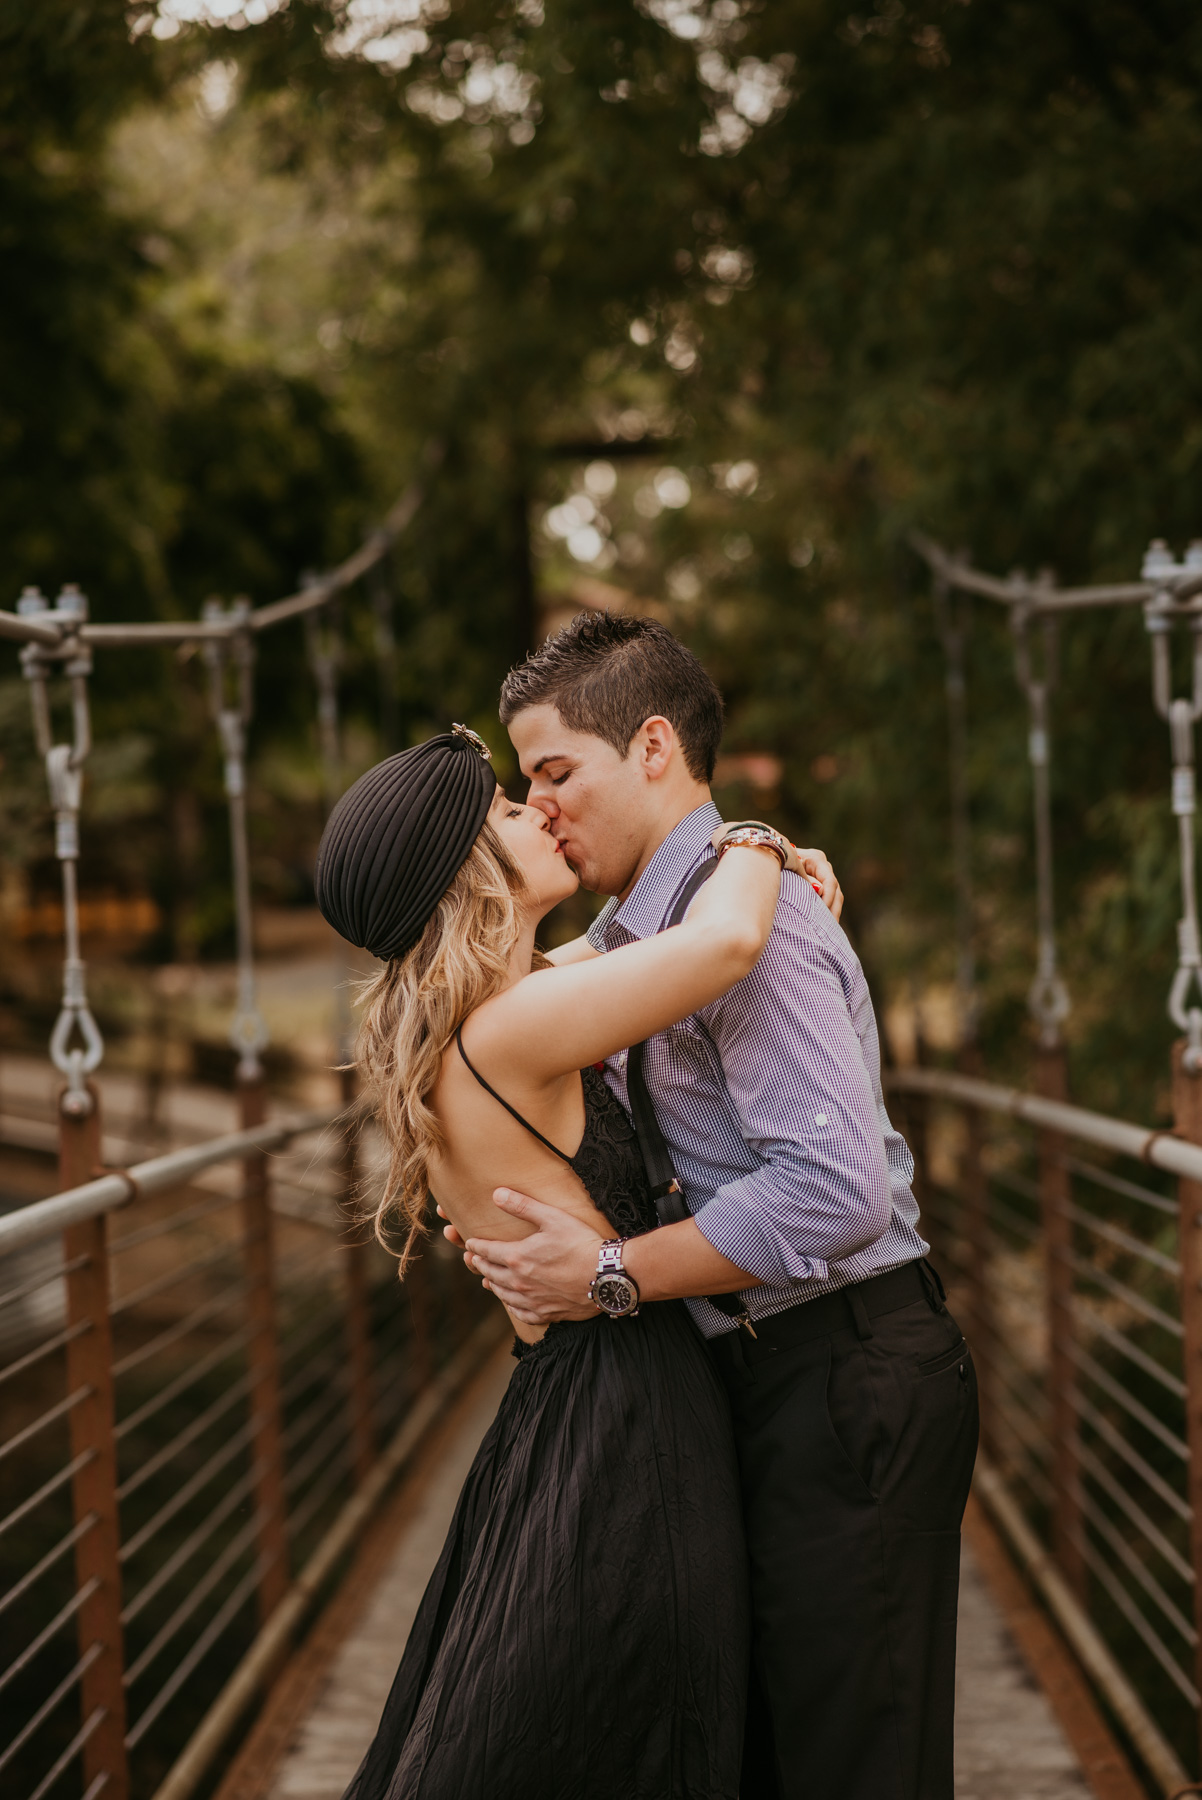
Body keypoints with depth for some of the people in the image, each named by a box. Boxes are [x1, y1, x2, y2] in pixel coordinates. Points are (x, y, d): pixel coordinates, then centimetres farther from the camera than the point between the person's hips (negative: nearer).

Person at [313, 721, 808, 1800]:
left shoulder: (439, 1042, 10)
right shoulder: (507, 1032, -19)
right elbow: (725, 940, -33)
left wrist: (772, 866, 11)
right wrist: (755, 845, -10)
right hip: (626, 1437, -9)